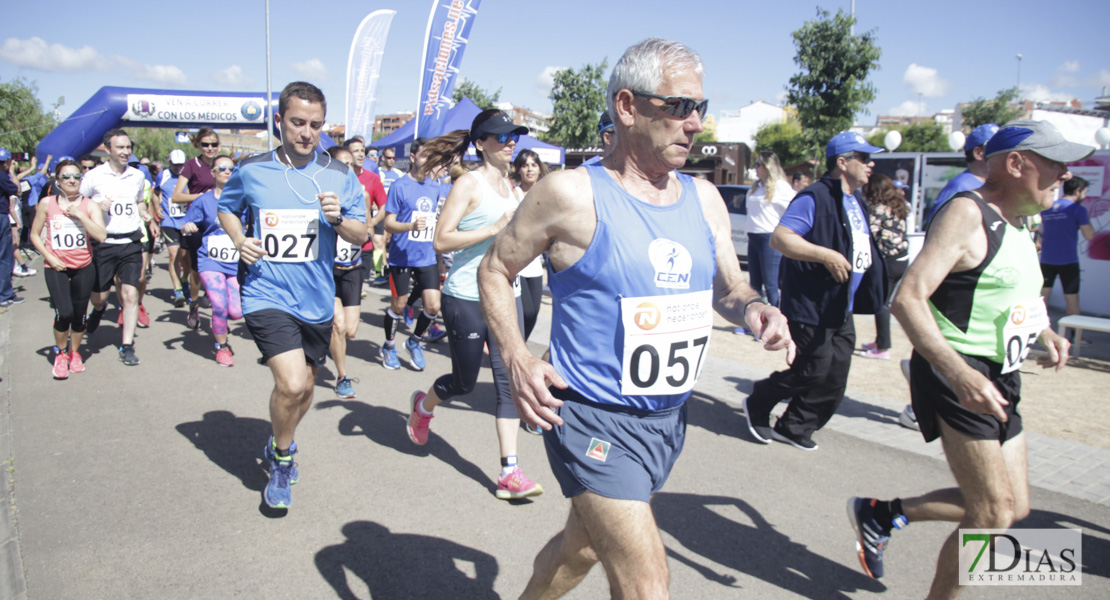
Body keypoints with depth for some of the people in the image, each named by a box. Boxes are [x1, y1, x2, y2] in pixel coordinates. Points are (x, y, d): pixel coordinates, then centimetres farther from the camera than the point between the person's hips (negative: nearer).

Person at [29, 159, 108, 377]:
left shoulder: (89, 205, 0)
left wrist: (79, 215, -17)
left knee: (79, 314, 7)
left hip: (84, 267, 1)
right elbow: (35, 235, 8)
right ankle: (60, 353, 11)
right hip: (56, 268, -1)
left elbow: (101, 235, -13)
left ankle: (74, 352, 32)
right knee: (64, 313, -15)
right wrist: (49, 257, -4)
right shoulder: (47, 203, 1)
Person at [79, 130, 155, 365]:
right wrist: (98, 207, -16)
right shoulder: (93, 176, -3)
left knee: (130, 294, -8)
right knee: (99, 297, 9)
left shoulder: (138, 176, 9)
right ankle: (99, 310, 47)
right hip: (104, 243, -1)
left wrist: (143, 213, 5)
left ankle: (127, 346, 0)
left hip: (131, 242, 1)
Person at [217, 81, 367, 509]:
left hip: (316, 299, 3)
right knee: (291, 384, -19)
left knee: (304, 387, 18)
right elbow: (227, 208, 16)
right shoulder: (251, 171, -2)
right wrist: (239, 241, -4)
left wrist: (338, 219, -18)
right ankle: (283, 459, 9)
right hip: (267, 294, -3)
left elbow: (361, 234, 3)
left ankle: (279, 447, 47)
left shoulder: (339, 176, 0)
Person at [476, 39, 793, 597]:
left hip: (669, 418, 7)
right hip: (595, 420, -7)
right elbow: (495, 270, -3)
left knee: (582, 545, 25)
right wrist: (516, 357, -18)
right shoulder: (571, 193, -13)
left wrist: (756, 311, -8)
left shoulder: (704, 199, 5)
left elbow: (729, 289, 15)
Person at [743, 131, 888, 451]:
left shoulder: (856, 203, 16)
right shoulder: (815, 197, -13)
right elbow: (779, 237, -23)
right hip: (810, 307, -9)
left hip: (842, 310, 9)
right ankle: (757, 404, 18)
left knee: (834, 379, 7)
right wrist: (827, 255, -27)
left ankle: (793, 428, 22)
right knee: (815, 371, -5)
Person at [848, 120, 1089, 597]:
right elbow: (907, 298, -27)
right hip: (955, 376, -10)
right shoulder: (966, 213, -16)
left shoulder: (1015, 223, 13)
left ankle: (885, 513, 24)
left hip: (1001, 379, 10)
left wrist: (1042, 332, 11)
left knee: (1015, 506, 14)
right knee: (993, 515, -4)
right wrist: (958, 372, -36)